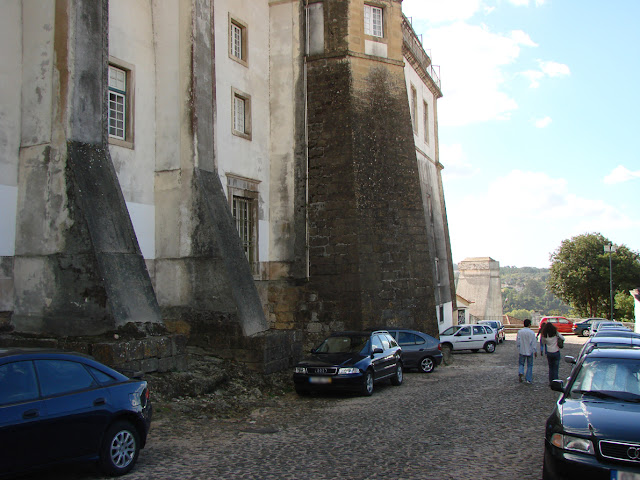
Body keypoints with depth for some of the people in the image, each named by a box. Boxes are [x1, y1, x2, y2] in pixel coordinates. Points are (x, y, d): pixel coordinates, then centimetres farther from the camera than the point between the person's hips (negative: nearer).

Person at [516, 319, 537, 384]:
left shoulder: (520, 332, -5)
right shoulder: (531, 332, -11)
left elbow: (517, 341, -2)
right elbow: (534, 343, -9)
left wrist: (518, 347, 15)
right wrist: (535, 351, 0)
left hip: (522, 351, 2)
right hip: (529, 351, -1)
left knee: (521, 363, 15)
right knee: (529, 365, 10)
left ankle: (520, 372, -13)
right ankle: (529, 379, 11)